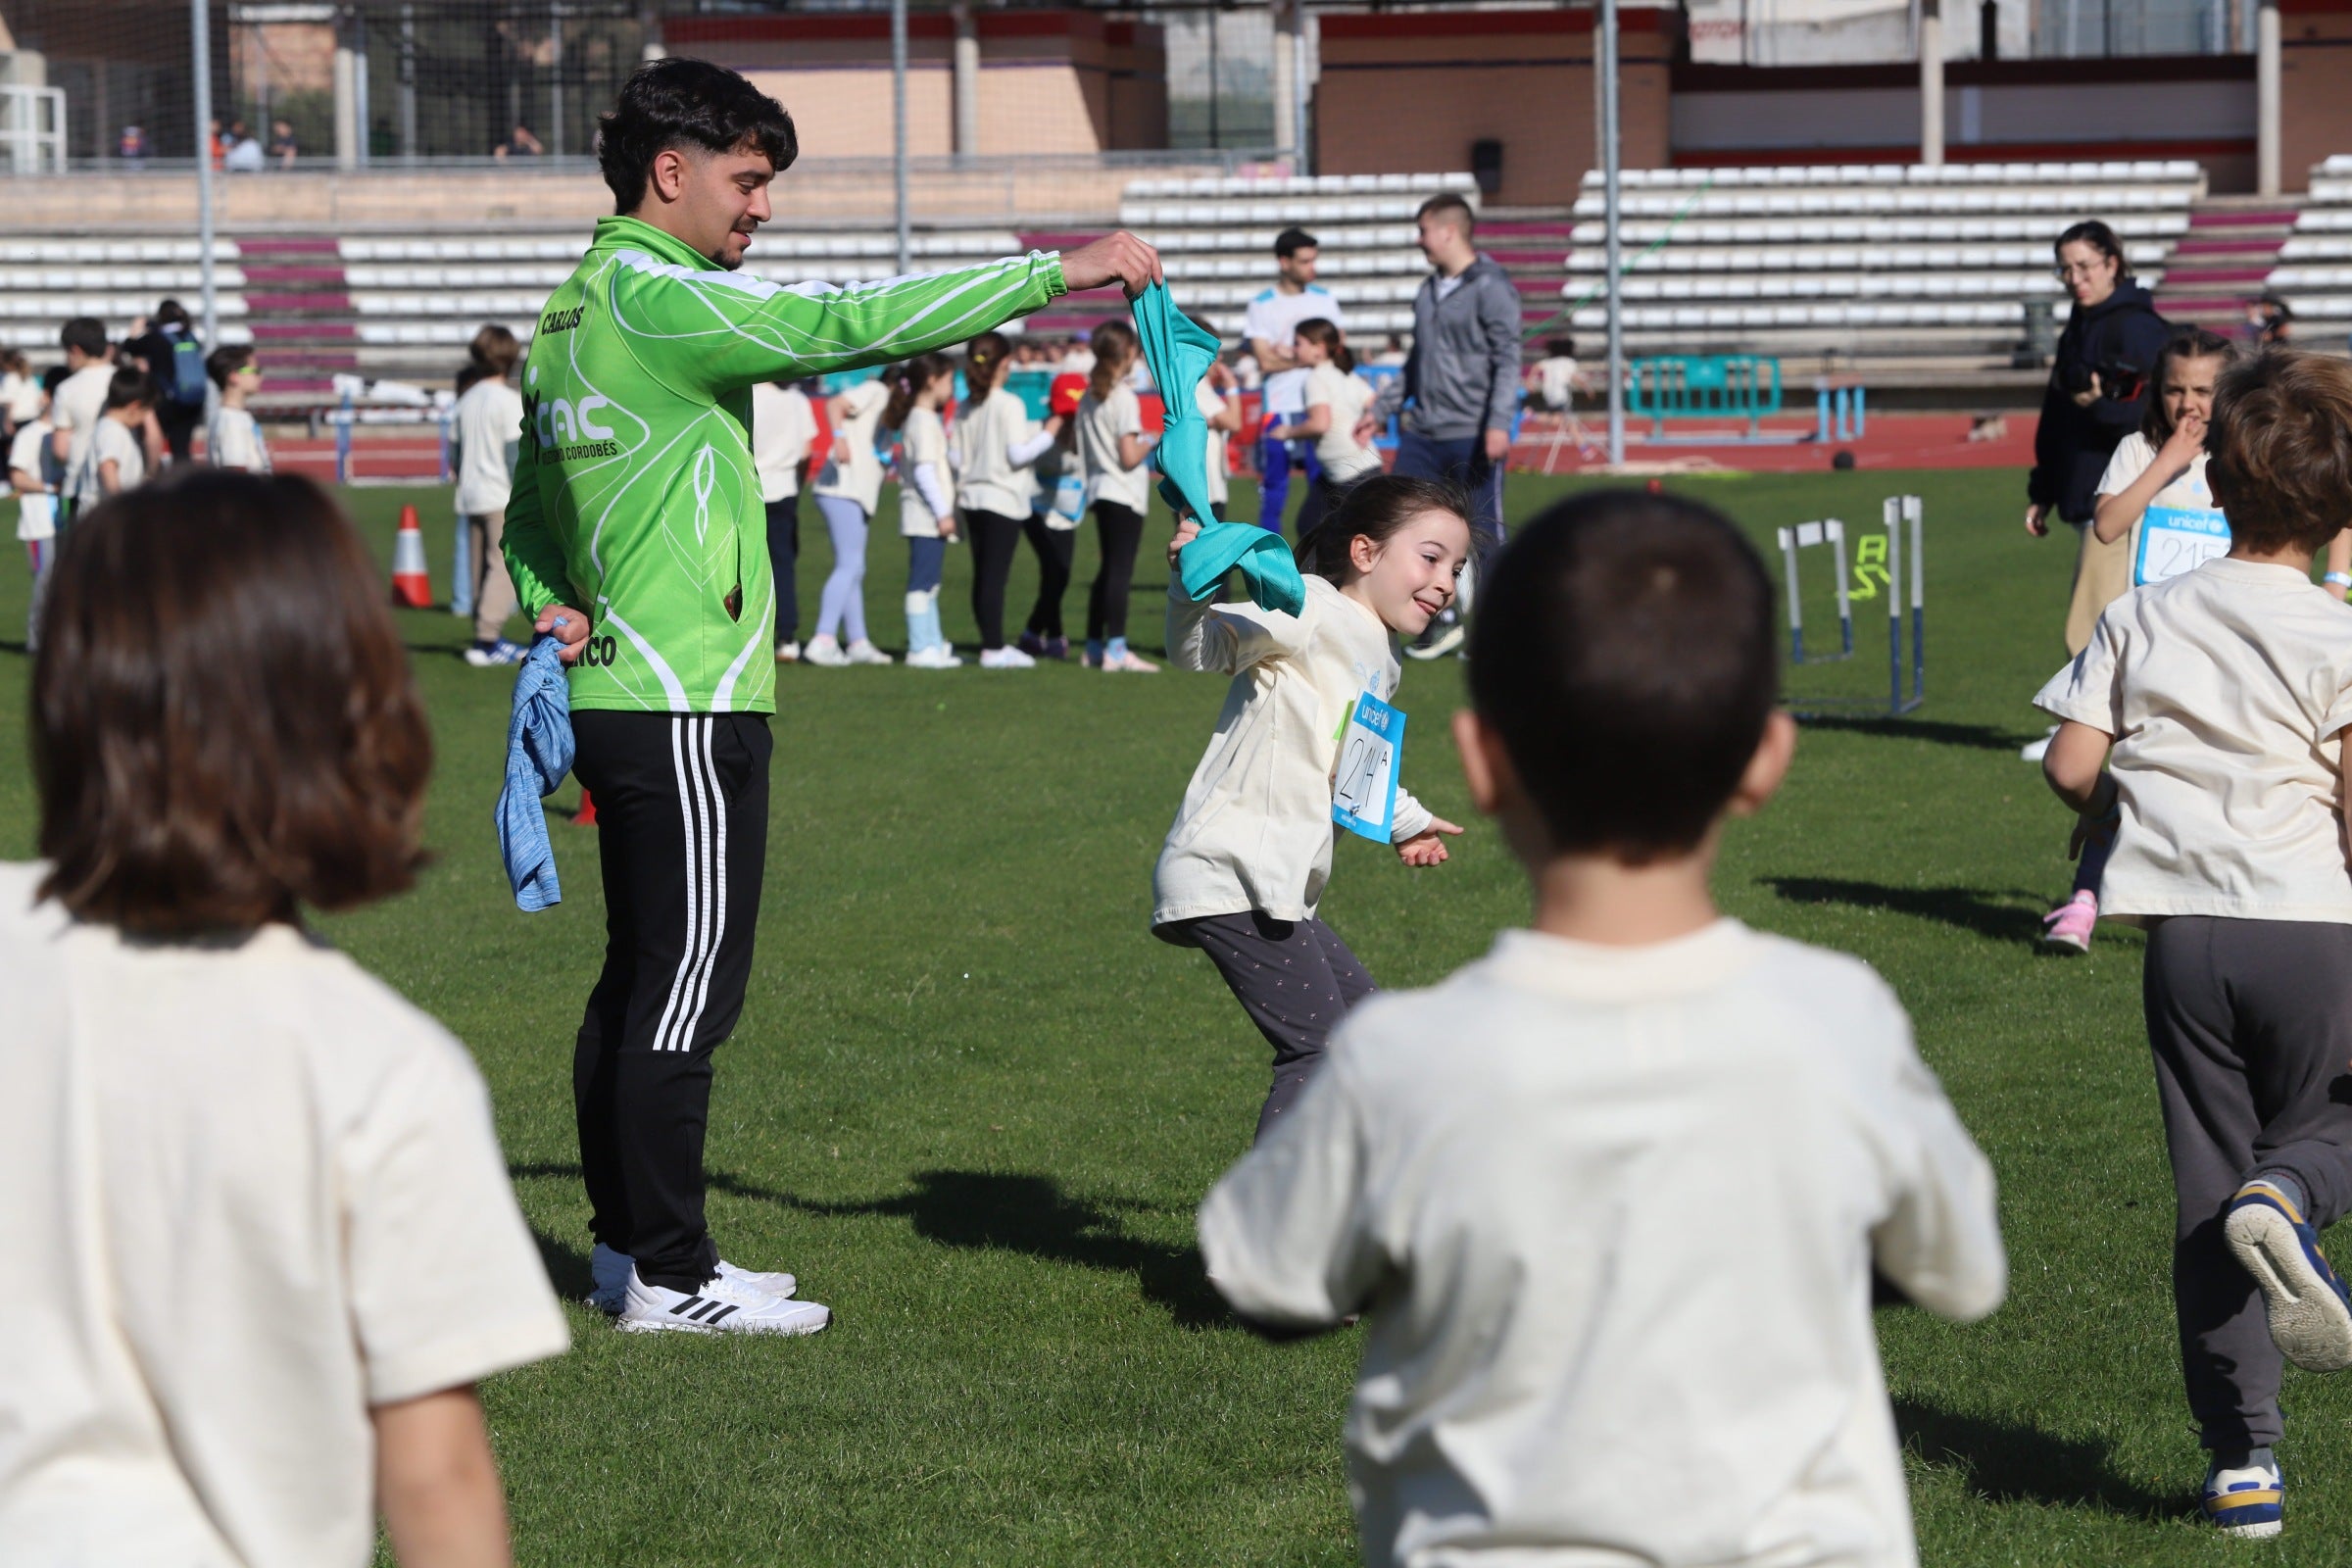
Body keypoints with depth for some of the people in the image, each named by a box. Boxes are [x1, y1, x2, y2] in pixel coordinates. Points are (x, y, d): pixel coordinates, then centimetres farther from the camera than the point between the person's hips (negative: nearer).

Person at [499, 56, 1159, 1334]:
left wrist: (551, 607, 7)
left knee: (640, 984, 15)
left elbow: (528, 509, 25)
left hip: (615, 696, 10)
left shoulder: (571, 315, 17)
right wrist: (1055, 272, -19)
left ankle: (627, 1244, 22)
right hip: (686, 709, -10)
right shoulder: (658, 299, -14)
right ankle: (669, 1275, -2)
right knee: (687, 991, -6)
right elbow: (846, 324, -22)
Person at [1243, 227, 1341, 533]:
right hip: (1279, 407, -2)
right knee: (1273, 488, 0)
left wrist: (1289, 355, -7)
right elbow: (1266, 361, -8)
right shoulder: (1262, 305, 0)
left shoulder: (1324, 298, 9)